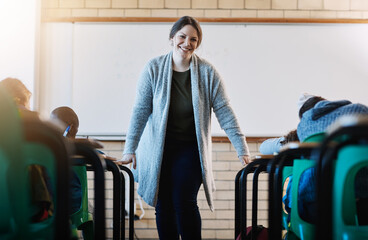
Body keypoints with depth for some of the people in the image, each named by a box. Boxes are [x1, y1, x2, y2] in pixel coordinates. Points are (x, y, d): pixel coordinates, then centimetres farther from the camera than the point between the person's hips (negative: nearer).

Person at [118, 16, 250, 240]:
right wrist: (130, 149, -7)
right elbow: (141, 110, -4)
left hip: (190, 148, -1)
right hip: (159, 148, 1)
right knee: (163, 205, 5)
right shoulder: (154, 69, -5)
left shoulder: (207, 72, -6)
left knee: (184, 202, -11)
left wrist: (242, 150, -9)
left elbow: (224, 112, -6)